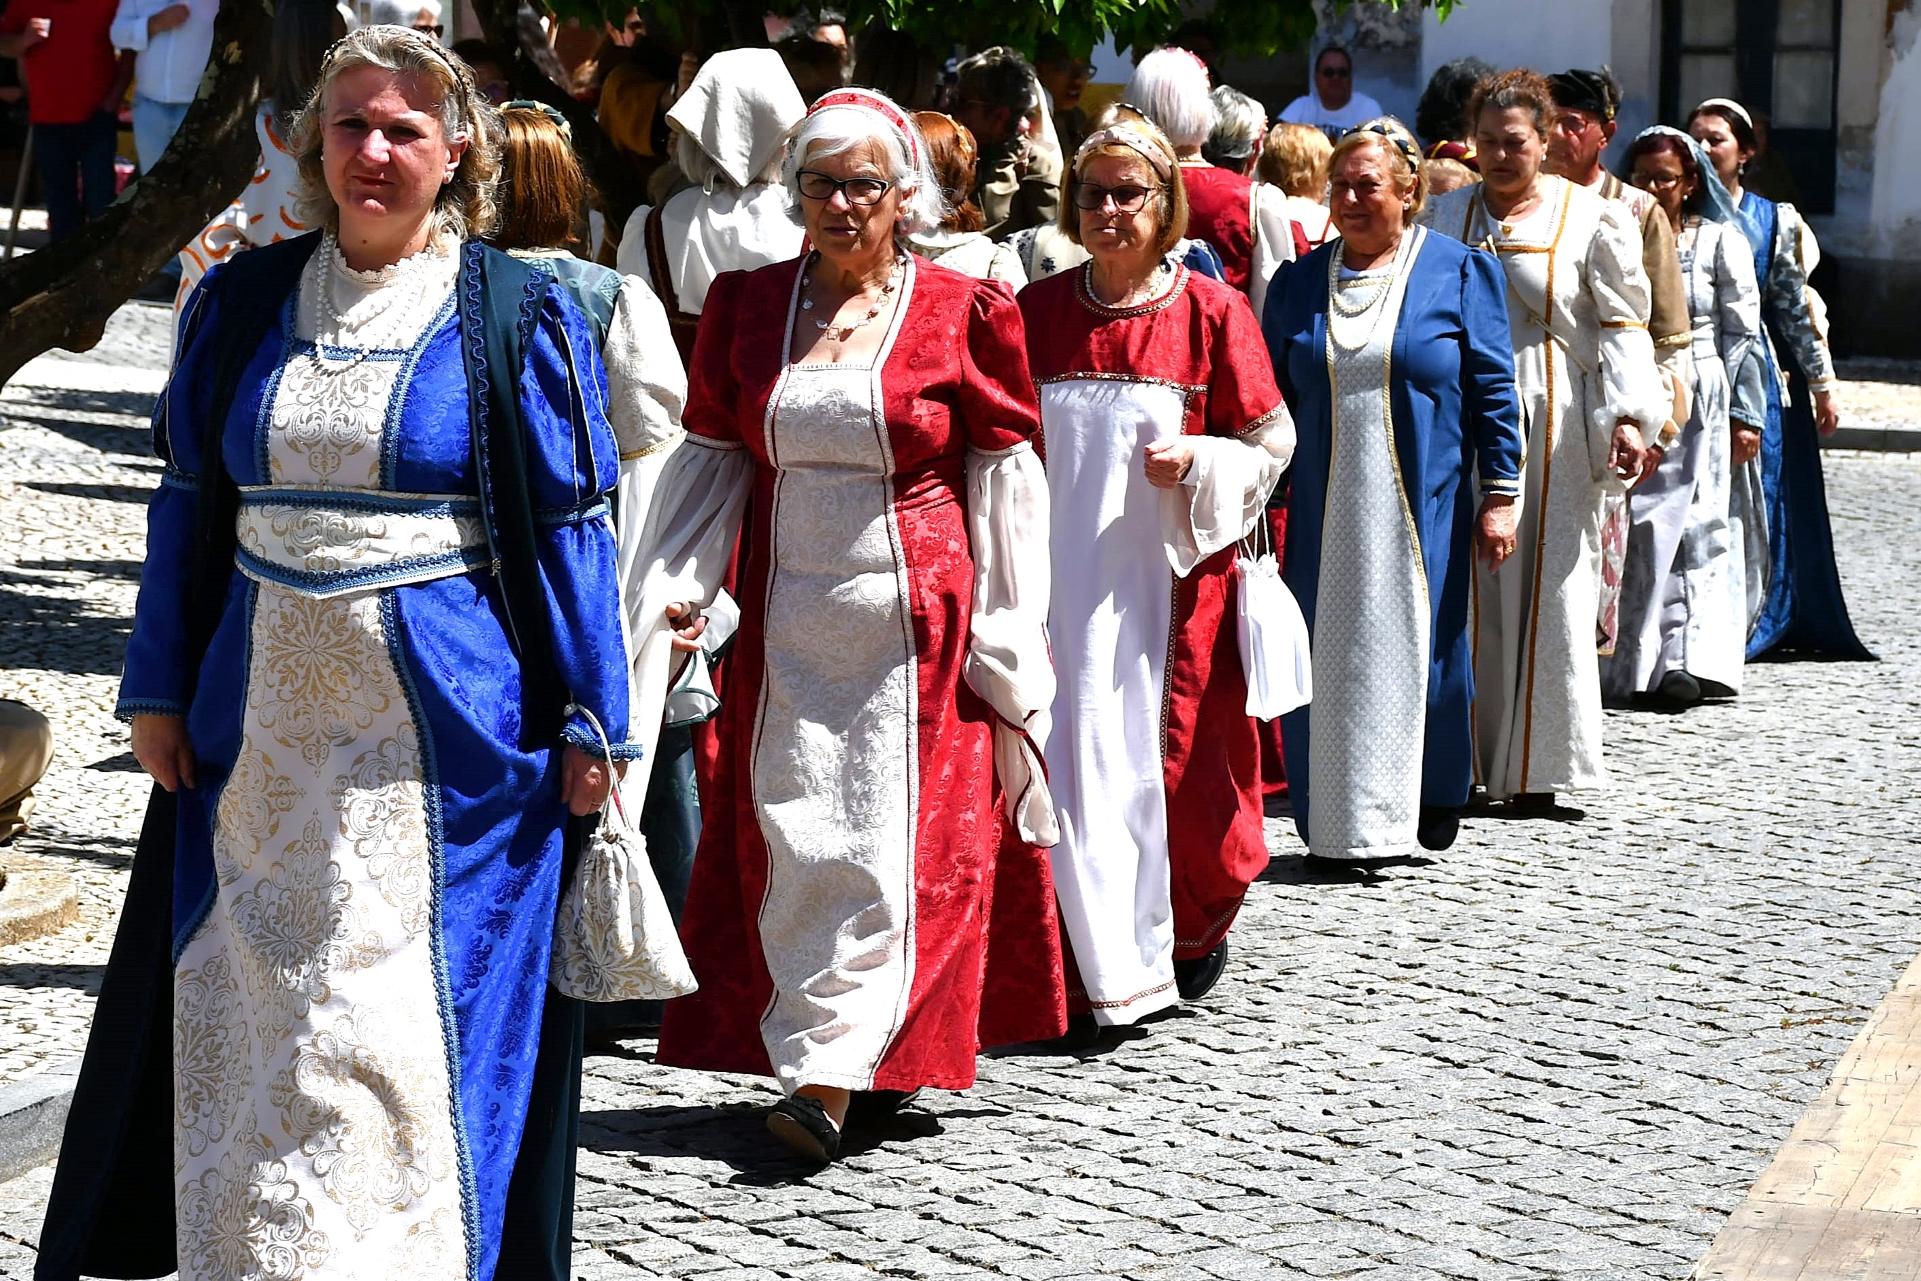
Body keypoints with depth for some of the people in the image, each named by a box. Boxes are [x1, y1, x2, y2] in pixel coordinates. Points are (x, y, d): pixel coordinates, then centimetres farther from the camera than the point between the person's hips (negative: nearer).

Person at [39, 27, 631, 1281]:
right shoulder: (243, 305, 8)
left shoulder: (516, 315, -2)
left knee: (409, 1020, -2)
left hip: (442, 731, -4)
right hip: (263, 721, 4)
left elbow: (571, 529, -2)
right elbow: (191, 505, 12)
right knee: (252, 1010, 9)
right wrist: (157, 689, 8)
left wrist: (589, 722, -5)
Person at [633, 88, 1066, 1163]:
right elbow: (711, 459, 10)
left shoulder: (964, 312, -2)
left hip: (918, 620, -3)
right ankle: (874, 1063, 15)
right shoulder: (747, 307, 7)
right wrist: (675, 587, -4)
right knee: (792, 841, 4)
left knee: (895, 841, -7)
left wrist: (1004, 649, -3)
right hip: (787, 622, 3)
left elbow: (1002, 478, 0)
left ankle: (834, 1073, -7)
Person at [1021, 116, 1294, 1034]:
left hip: (1172, 573, -2)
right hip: (1067, 575, 2)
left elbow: (1272, 439, 2)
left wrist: (1195, 461, -15)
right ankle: (1106, 971, 4)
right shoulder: (1036, 311, 6)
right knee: (1076, 759, -3)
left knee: (1175, 758, 3)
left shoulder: (1211, 312, -1)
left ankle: (1198, 924, 30)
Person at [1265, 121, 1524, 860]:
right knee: (1328, 659, 1)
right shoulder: (1301, 282, 10)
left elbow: (1493, 390, -1)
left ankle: (1429, 808, 17)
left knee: (1417, 653, 2)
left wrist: (1499, 495, -6)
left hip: (1422, 514, -3)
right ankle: (1335, 821, 8)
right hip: (1325, 514, 3)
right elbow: (1274, 399, 14)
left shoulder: (1460, 273, 2)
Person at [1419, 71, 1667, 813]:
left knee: (1546, 591, -3)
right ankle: (1460, 755, 7)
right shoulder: (1444, 217, 12)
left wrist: (1629, 416, -12)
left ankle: (1534, 767, 3)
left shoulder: (1591, 219, 4)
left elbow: (1621, 325, 1)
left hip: (1552, 429, -2)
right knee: (1462, 591, 1)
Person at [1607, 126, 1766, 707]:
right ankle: (1640, 660, 4)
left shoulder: (1720, 240, 3)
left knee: (1694, 524, -4)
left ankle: (1688, 660, -5)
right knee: (1640, 527, -2)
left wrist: (1746, 415, -1)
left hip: (1700, 401, -2)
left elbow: (1743, 333, 3)